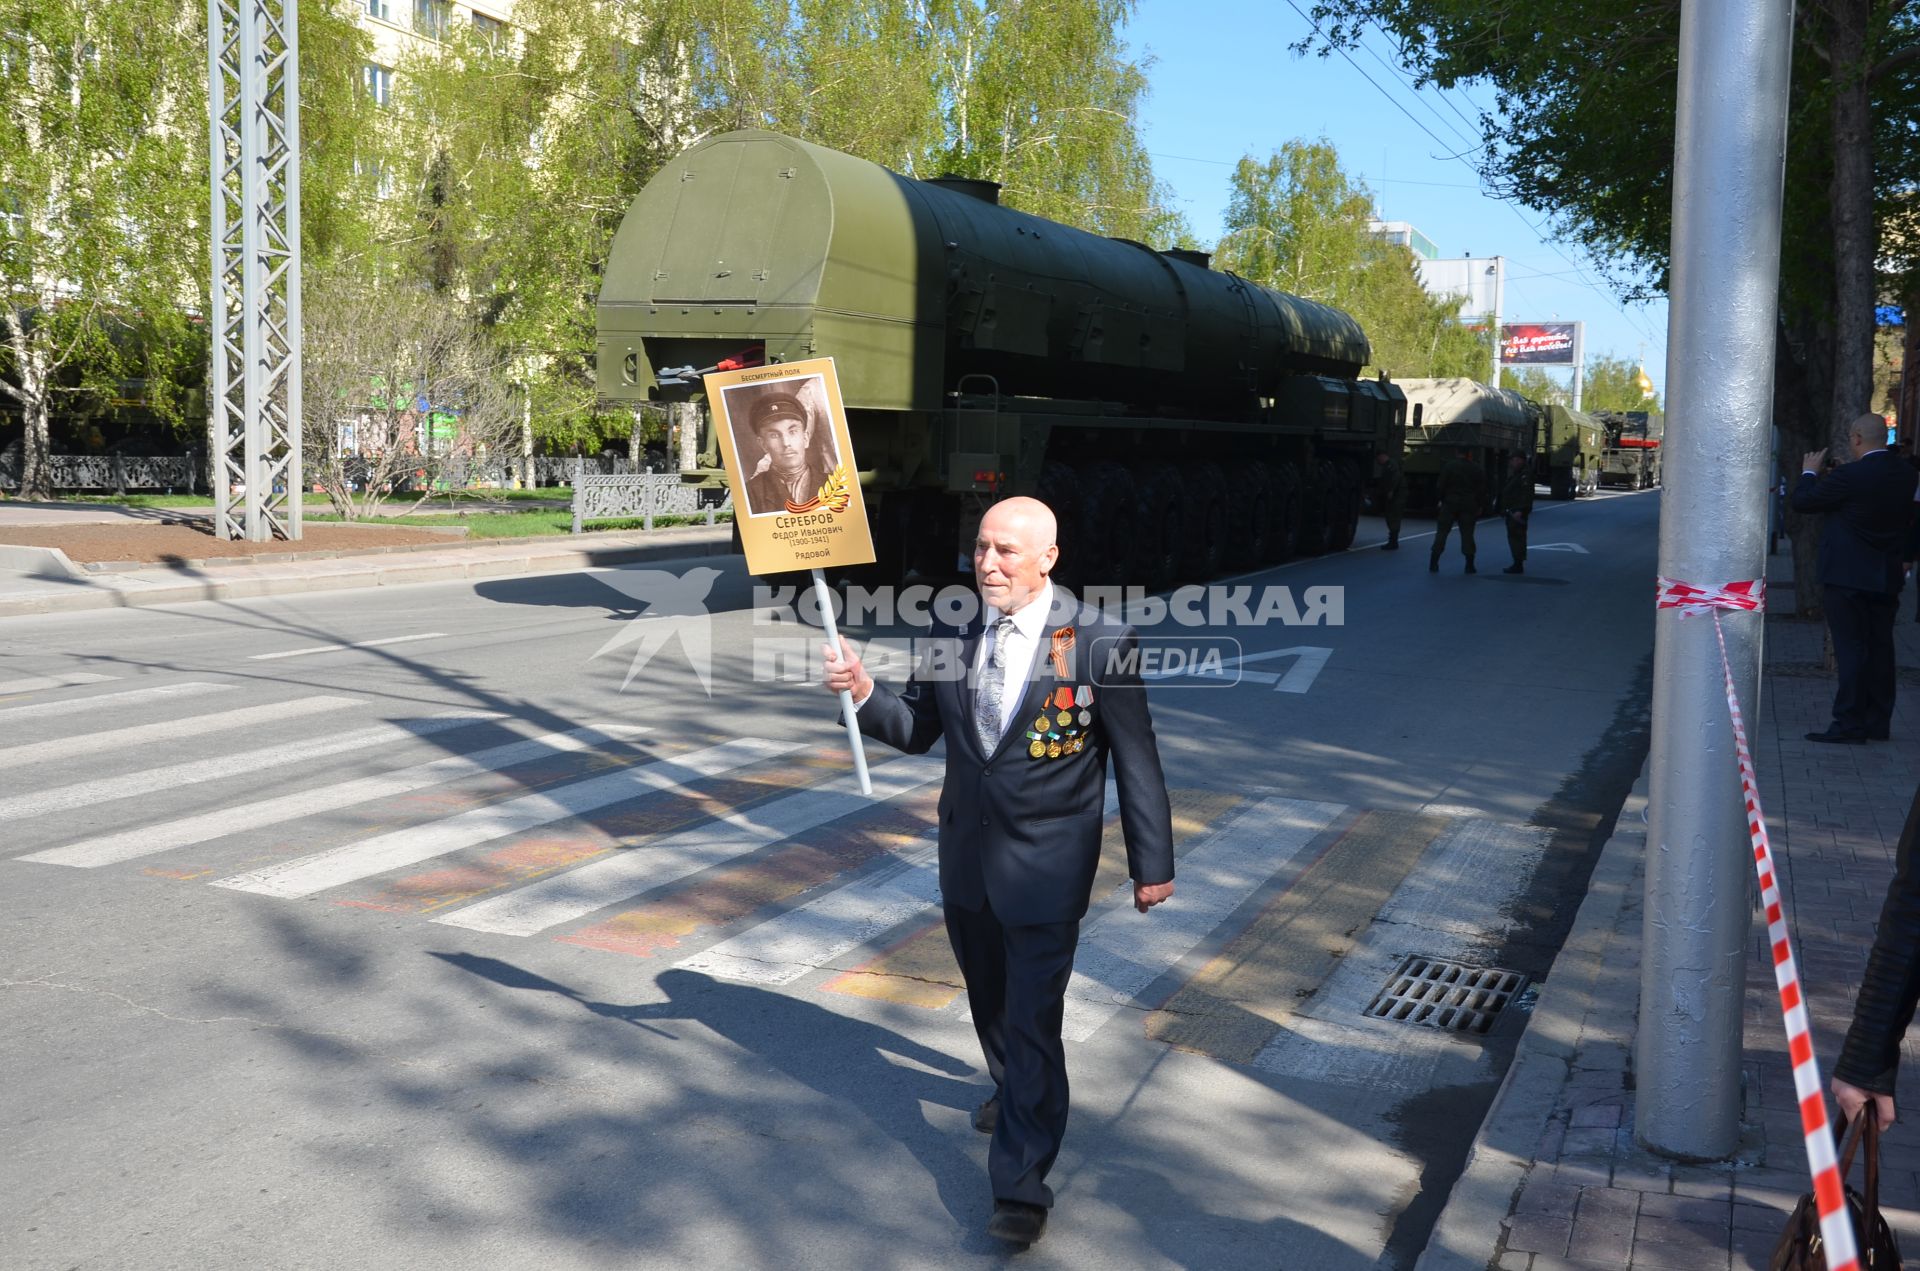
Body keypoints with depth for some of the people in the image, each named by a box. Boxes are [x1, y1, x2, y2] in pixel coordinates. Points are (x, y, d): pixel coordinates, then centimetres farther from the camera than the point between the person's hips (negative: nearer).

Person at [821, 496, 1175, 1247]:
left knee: (1033, 1020, -4)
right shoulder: (954, 632, -3)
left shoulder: (1101, 643, -16)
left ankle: (1020, 1187, 8)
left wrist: (1151, 864, -7)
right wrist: (863, 693, -15)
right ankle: (1012, 1087, 53)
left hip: (1045, 867, -5)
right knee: (988, 996, 24)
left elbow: (1137, 762, -11)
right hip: (966, 855, 5)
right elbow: (916, 729, 4)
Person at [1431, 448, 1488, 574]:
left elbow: (1440, 485, -7)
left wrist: (1440, 500, 3)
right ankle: (1470, 565, 6)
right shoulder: (1476, 469, 4)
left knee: (1442, 532, 3)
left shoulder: (1448, 466, -3)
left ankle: (1433, 564, -1)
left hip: (1450, 503, -2)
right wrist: (1480, 506, 12)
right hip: (1469, 506, 2)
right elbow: (1482, 490, 6)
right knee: (1467, 534, 7)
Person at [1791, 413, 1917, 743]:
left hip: (1848, 577, -7)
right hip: (1886, 578, 7)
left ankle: (1849, 725, -3)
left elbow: (1802, 501, -11)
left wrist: (1810, 472, 9)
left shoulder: (1850, 476, -19)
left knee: (1851, 651, -4)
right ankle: (1878, 723, 20)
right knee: (1880, 650, 12)